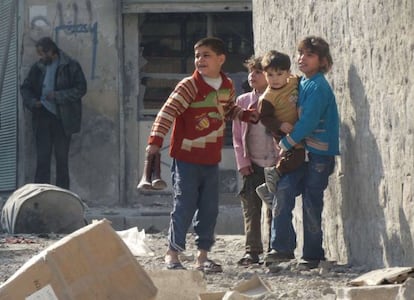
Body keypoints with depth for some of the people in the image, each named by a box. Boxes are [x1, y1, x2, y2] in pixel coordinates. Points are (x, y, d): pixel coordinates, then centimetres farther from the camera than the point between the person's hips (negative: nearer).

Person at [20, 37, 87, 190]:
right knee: (42, 158, -1)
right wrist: (32, 101, -2)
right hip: (43, 116, 3)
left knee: (62, 158, 1)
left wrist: (57, 96, -16)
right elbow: (25, 88, 18)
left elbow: (81, 89, -7)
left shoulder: (70, 66, -2)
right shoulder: (37, 67, 11)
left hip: (62, 119, -3)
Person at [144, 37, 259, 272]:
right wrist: (156, 140, -29)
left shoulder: (228, 87, 7)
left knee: (209, 208, 7)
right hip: (187, 158, -6)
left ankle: (203, 256, 16)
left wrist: (247, 115, 10)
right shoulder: (189, 86, -12)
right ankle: (173, 253, 6)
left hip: (211, 160, 6)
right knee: (185, 206, -5)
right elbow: (168, 112, -19)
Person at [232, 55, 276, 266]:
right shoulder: (243, 101, 8)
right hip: (252, 165, 2)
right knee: (251, 208, 0)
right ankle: (252, 251, 3)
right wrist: (242, 162, 0)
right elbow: (237, 136, 10)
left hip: (275, 163, -2)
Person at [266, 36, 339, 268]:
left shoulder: (318, 87, -13)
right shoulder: (302, 84, 14)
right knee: (284, 190, -11)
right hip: (301, 151, 7)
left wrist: (286, 143, -12)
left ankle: (313, 254, 9)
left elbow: (308, 121, -18)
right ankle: (283, 247, -11)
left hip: (319, 153, -7)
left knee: (312, 202, -2)